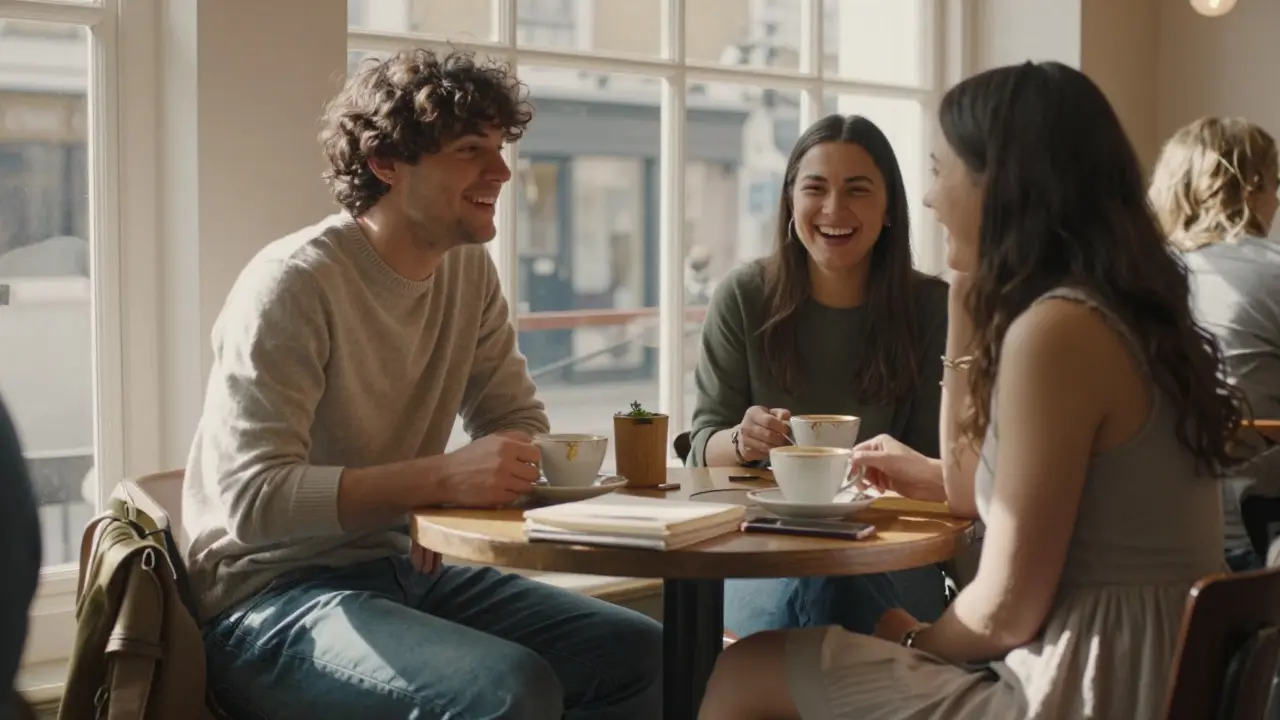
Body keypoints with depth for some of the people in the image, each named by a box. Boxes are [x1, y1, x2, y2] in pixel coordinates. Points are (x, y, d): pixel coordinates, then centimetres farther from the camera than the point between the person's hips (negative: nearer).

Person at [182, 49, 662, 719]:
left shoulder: (470, 271, 4)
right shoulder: (294, 283, -18)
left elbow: (520, 428, 10)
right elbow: (252, 498, -24)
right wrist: (443, 477, -32)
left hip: (404, 569, 7)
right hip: (273, 594, -7)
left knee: (643, 656, -5)